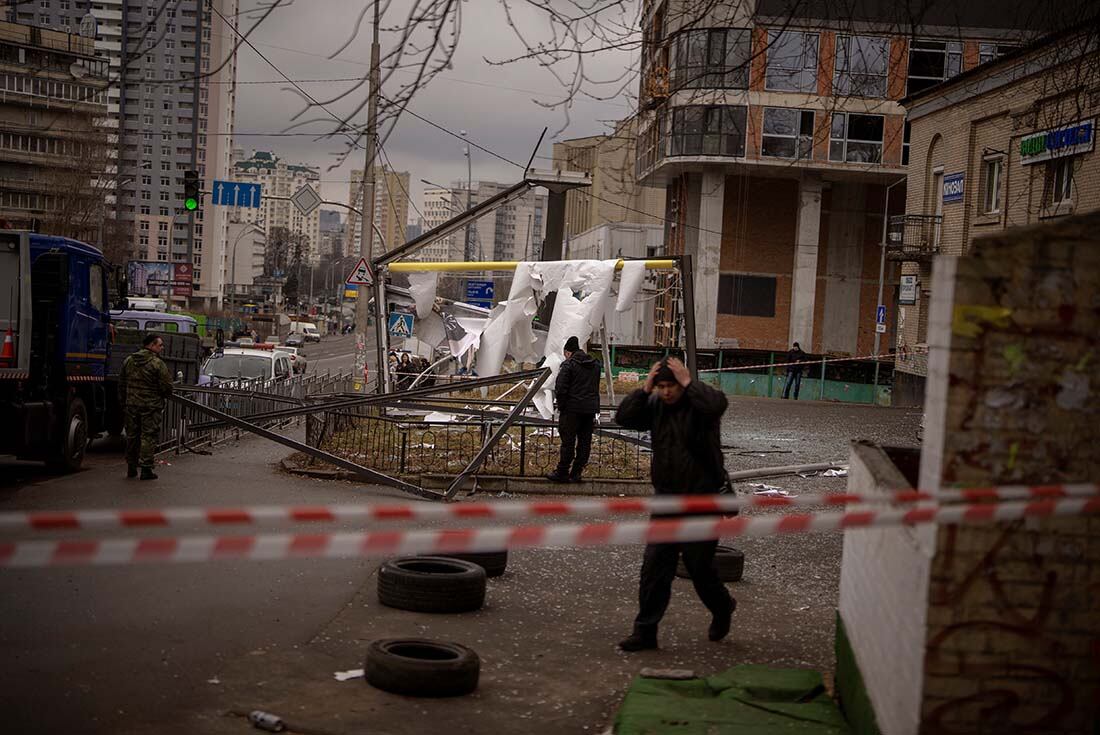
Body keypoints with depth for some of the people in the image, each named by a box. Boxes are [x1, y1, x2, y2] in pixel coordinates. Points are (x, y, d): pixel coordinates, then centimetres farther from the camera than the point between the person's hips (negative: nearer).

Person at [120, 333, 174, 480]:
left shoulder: (128, 361, 8)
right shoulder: (157, 364, -13)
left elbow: (121, 384, 14)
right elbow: (167, 387, -12)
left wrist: (124, 401, 22)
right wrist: (164, 395, 10)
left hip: (132, 405, 6)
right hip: (151, 406, -6)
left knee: (132, 435, 14)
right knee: (148, 436, -1)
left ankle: (131, 468, 21)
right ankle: (146, 469, -3)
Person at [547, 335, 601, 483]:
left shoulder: (568, 365, -9)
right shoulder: (595, 364, 14)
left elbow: (560, 389, -13)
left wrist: (561, 407, -2)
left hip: (573, 410, -6)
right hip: (591, 409, 6)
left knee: (568, 442, -2)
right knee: (585, 442, 8)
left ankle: (562, 473, 3)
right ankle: (576, 474, 11)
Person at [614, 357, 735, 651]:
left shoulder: (699, 402, -9)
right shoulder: (655, 406, 5)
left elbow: (716, 404, -33)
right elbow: (623, 417, -5)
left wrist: (688, 383, -23)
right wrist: (644, 389, -12)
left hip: (702, 499, -5)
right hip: (666, 498, 5)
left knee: (699, 566, 3)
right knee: (654, 566, 1)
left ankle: (722, 608, 33)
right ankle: (645, 630, 6)